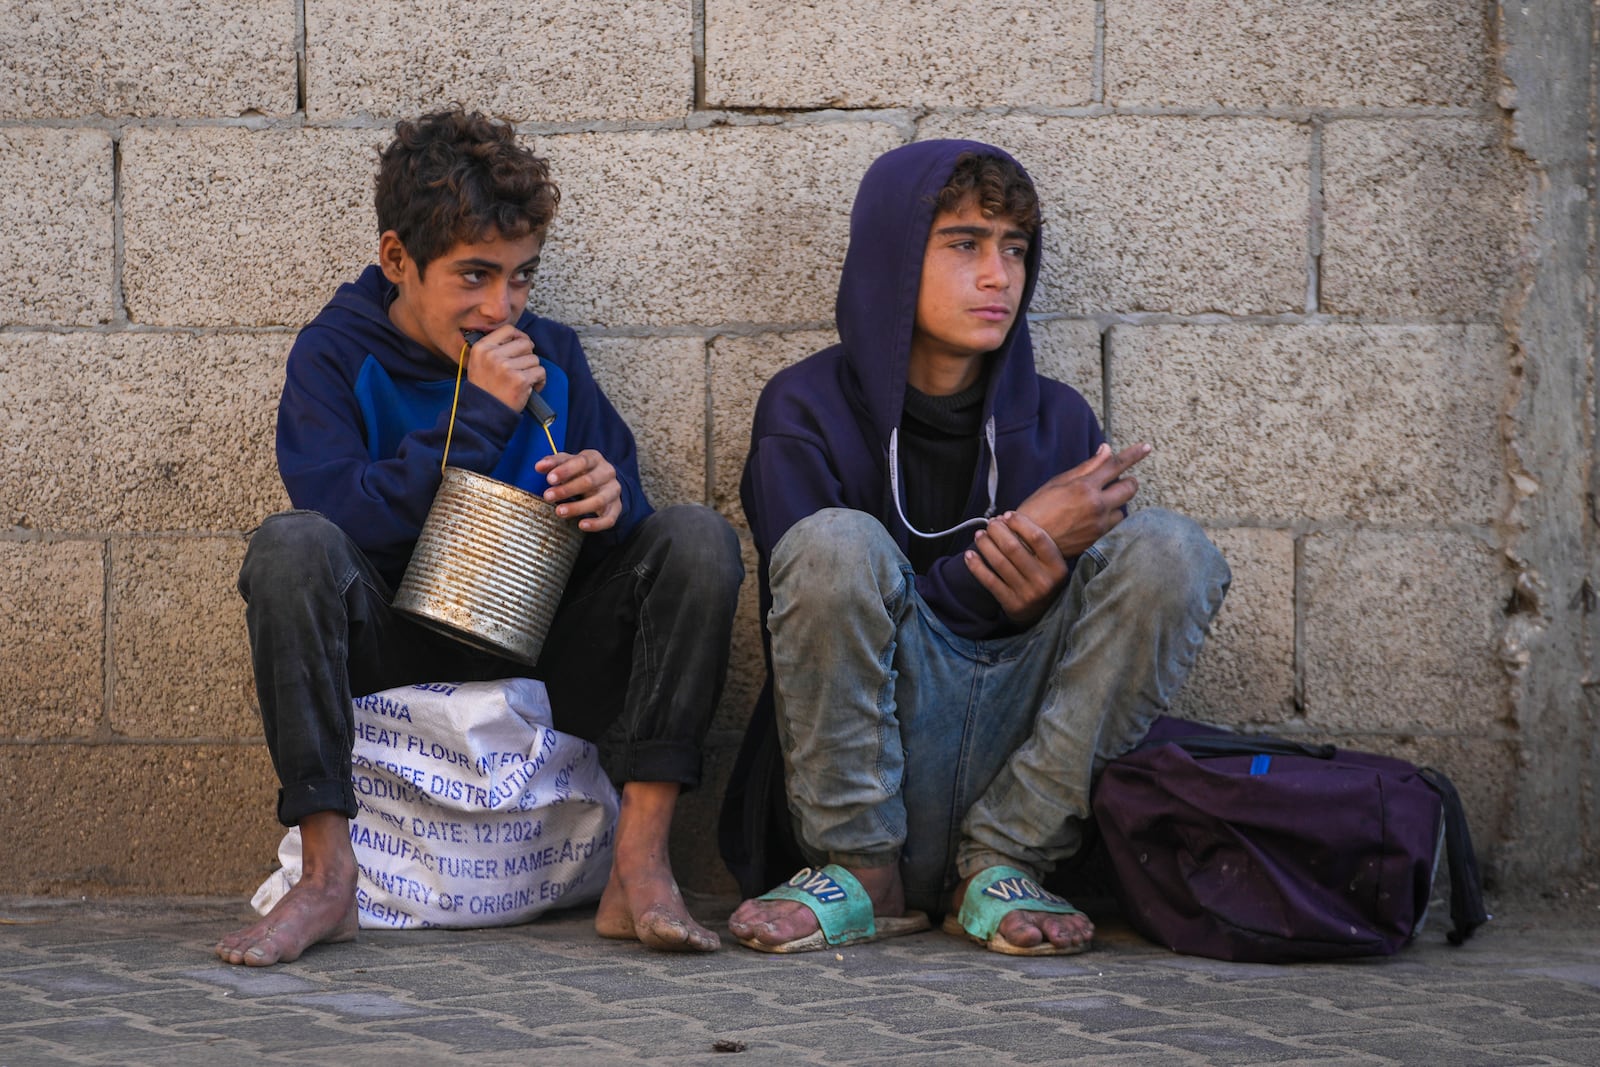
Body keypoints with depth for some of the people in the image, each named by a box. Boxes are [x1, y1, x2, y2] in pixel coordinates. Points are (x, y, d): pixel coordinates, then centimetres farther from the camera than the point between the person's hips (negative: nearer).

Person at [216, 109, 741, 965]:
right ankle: (327, 875, -28)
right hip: (394, 651, -2)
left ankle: (640, 865, -26)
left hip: (540, 642, 3)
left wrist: (609, 499, -22)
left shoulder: (550, 357, 6)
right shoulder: (336, 356, -3)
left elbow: (618, 529, 4)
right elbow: (339, 515, -19)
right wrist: (477, 413, -20)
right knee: (290, 545, -31)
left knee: (697, 538, -19)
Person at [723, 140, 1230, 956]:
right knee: (837, 542, -27)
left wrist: (1045, 587, -14)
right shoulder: (808, 409, -1)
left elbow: (1107, 612, 12)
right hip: (865, 785, -3)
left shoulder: (1056, 420, 9)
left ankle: (1002, 866, -11)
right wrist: (1015, 548, -16)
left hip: (1020, 778, 3)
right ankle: (859, 874, -13)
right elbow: (814, 612, -9)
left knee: (1166, 549, -15)